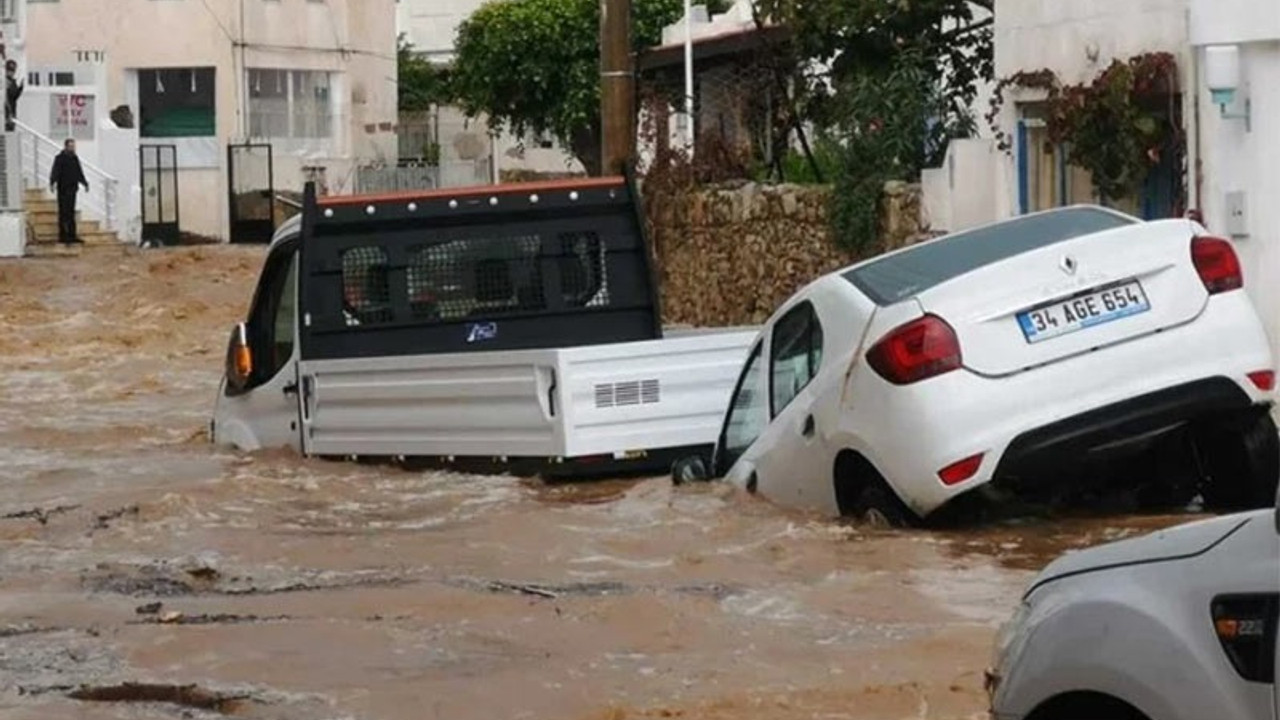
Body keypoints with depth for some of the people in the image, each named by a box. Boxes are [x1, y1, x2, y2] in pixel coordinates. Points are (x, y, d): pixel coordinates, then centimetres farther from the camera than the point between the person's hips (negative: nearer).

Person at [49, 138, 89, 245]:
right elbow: (55, 172, -19)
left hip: (72, 188, 7)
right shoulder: (60, 158, -8)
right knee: (64, 213, -6)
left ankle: (72, 236, 10)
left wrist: (85, 183, 29)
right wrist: (52, 182, -34)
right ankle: (63, 236, -3)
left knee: (71, 213, 8)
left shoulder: (75, 158, 14)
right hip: (63, 189, -7)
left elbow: (79, 173, 25)